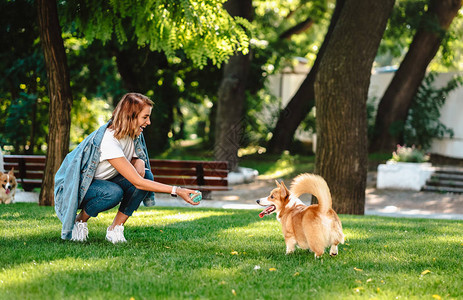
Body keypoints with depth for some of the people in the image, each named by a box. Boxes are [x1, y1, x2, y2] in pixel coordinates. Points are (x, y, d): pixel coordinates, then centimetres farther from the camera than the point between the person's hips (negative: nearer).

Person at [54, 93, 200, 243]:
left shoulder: (134, 134, -8)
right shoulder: (108, 141, -33)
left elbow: (137, 157, 12)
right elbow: (137, 183, -36)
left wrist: (139, 162, -15)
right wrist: (176, 191, -38)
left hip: (104, 181, 8)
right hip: (74, 185, -8)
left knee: (146, 176, -17)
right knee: (113, 192, -39)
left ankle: (115, 229, -8)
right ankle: (79, 221, -10)